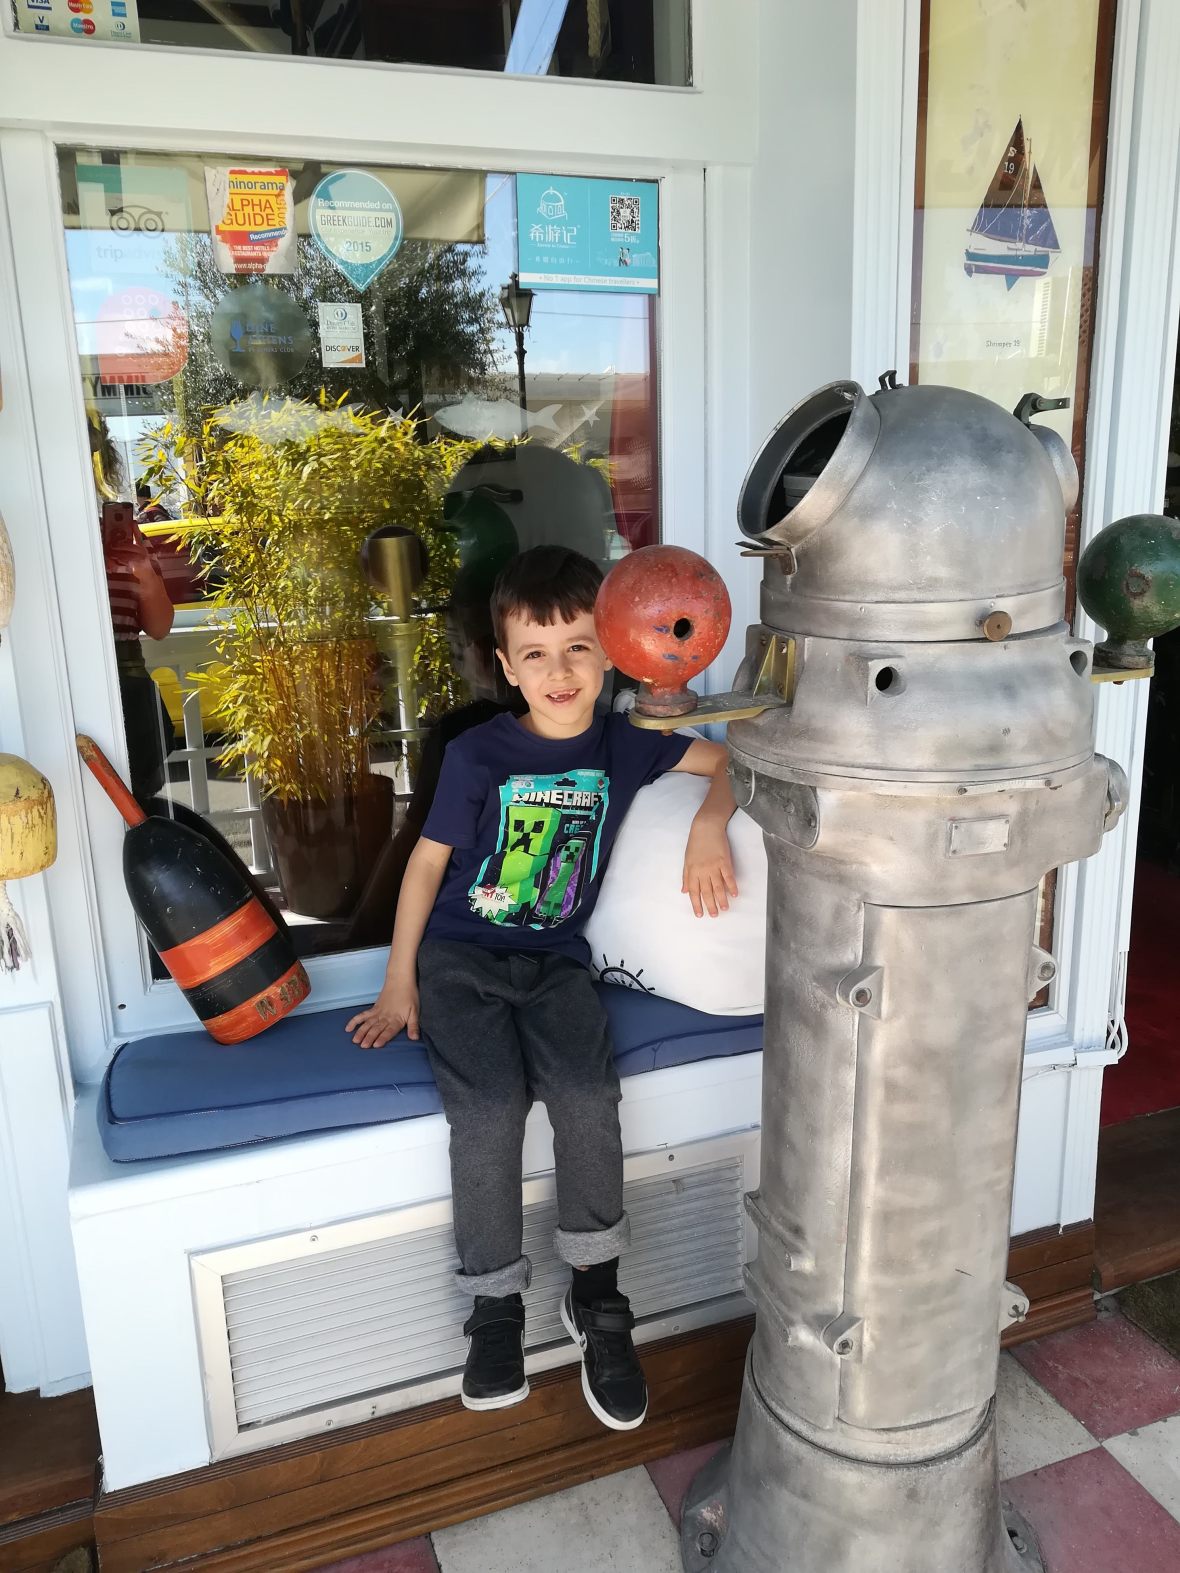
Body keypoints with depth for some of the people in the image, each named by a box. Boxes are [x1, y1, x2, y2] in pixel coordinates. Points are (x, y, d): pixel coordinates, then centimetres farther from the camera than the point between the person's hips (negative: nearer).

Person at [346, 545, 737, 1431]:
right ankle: (497, 1306, -4)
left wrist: (710, 828, -7)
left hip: (555, 960, 2)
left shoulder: (622, 746, 4)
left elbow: (723, 761, 14)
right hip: (462, 955, -1)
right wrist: (399, 987, -1)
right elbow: (429, 861, 1)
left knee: (586, 1091, -26)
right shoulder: (479, 756, -3)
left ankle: (597, 1296, -5)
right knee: (489, 1106, -26)